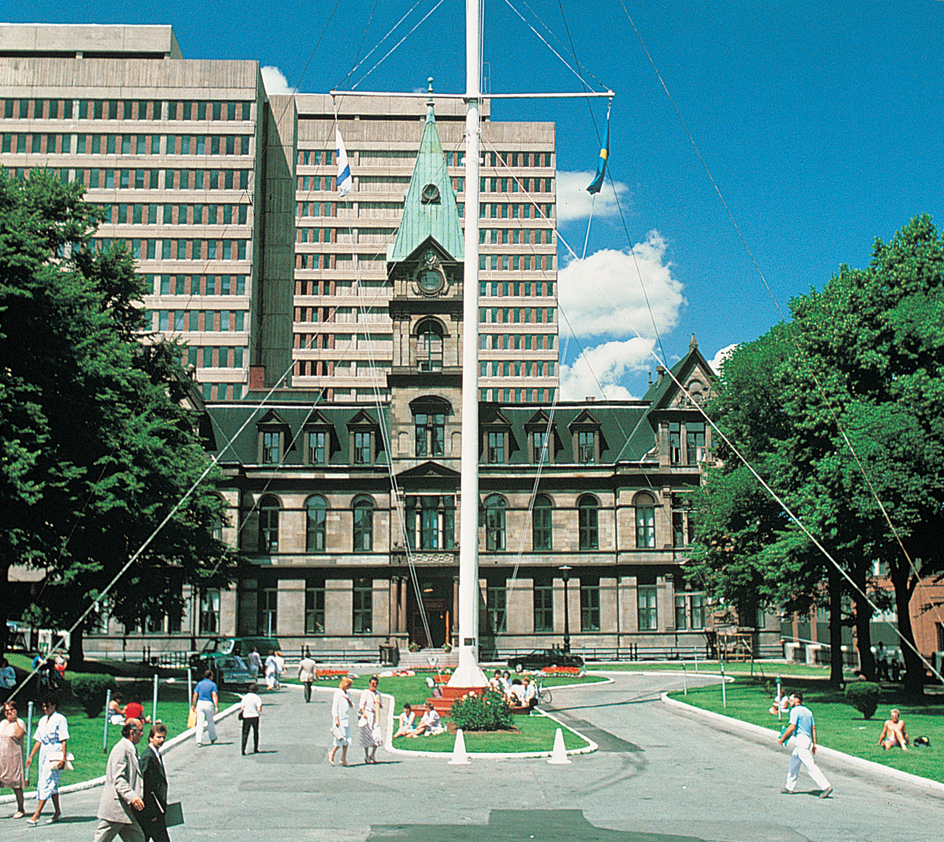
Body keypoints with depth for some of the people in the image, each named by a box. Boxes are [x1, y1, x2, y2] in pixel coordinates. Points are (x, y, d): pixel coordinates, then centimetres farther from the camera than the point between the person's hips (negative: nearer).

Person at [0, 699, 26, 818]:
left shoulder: (19, 723, -5)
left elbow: (19, 735, -23)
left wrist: (15, 720, -17)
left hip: (14, 756, -5)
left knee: (16, 784, 0)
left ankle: (21, 809, 11)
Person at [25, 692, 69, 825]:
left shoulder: (60, 719, -9)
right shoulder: (43, 720, 14)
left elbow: (64, 741, -13)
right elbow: (38, 740, 18)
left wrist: (63, 758, -19)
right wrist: (31, 757, 15)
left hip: (55, 755, -8)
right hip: (44, 754, 8)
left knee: (47, 784, -11)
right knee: (52, 785, 12)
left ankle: (37, 814, -16)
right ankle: (57, 812, 21)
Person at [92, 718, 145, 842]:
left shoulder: (131, 749, 16)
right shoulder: (121, 749, -15)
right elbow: (118, 779, -24)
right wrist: (132, 796, -35)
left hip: (125, 811, 10)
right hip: (114, 808, -10)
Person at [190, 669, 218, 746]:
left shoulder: (199, 684, 9)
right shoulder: (213, 684, 0)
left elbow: (195, 695, 6)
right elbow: (214, 696, -8)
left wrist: (193, 705, 13)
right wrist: (216, 707, -11)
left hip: (200, 703, 2)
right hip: (209, 703, -2)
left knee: (200, 722, -1)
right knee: (210, 721, 14)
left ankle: (199, 740, -8)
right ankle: (213, 738, 29)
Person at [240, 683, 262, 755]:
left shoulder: (245, 697, 1)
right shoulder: (257, 698, -7)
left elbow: (241, 708, -2)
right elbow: (259, 709, -14)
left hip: (246, 717, 1)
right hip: (255, 717, -1)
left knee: (245, 733, 4)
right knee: (255, 733, 15)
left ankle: (243, 749, -8)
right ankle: (255, 749, 19)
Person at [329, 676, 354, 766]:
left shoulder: (348, 694, 15)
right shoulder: (338, 693, -8)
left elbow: (352, 706, 15)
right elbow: (335, 707, -12)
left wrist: (348, 699, -5)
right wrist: (337, 720, -17)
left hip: (346, 720, 8)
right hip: (340, 720, -8)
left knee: (347, 739, 3)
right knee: (340, 739, -10)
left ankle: (343, 759, 7)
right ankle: (332, 754, 8)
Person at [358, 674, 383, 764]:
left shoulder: (377, 694, 17)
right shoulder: (365, 693, -2)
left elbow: (381, 705, 23)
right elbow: (361, 704, -8)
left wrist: (380, 704, 0)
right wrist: (363, 713, -23)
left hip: (375, 716, 5)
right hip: (367, 716, -5)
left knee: (377, 737, -2)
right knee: (367, 737, -2)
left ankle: (372, 756, 14)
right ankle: (367, 758, 7)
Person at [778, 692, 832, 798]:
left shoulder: (795, 710, -9)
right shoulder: (808, 711, 17)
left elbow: (792, 727, -17)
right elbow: (813, 728, 15)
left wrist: (782, 739, -8)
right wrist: (814, 743, 15)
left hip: (800, 738, -9)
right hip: (808, 739, 9)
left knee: (810, 765, -10)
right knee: (793, 764, 17)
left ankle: (825, 786, -14)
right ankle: (790, 787, 22)